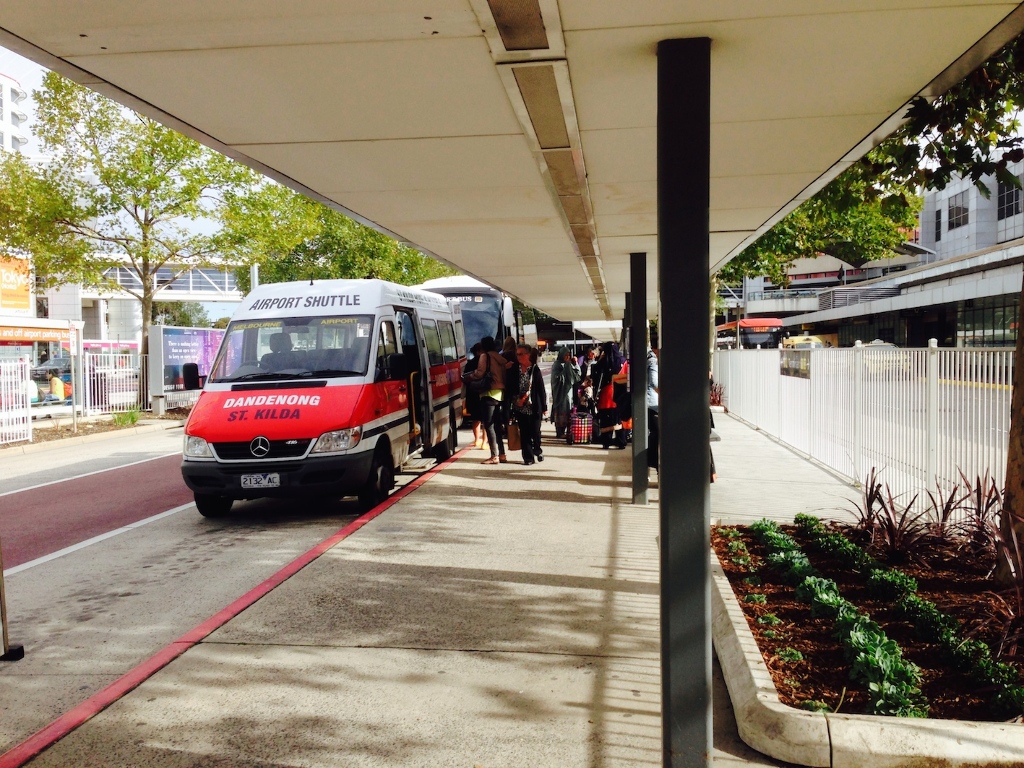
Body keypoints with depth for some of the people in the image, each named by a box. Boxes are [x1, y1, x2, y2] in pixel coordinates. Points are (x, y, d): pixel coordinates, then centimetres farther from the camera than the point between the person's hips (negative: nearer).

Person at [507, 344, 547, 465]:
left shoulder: (535, 369, -2)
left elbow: (541, 389, -2)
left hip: (534, 407, -2)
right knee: (524, 433, 3)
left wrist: (544, 407, -3)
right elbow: (508, 388, 5)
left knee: (535, 431, 3)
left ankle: (537, 450, 29)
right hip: (520, 408, 2)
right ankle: (528, 457, 11)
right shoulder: (514, 370, 3)